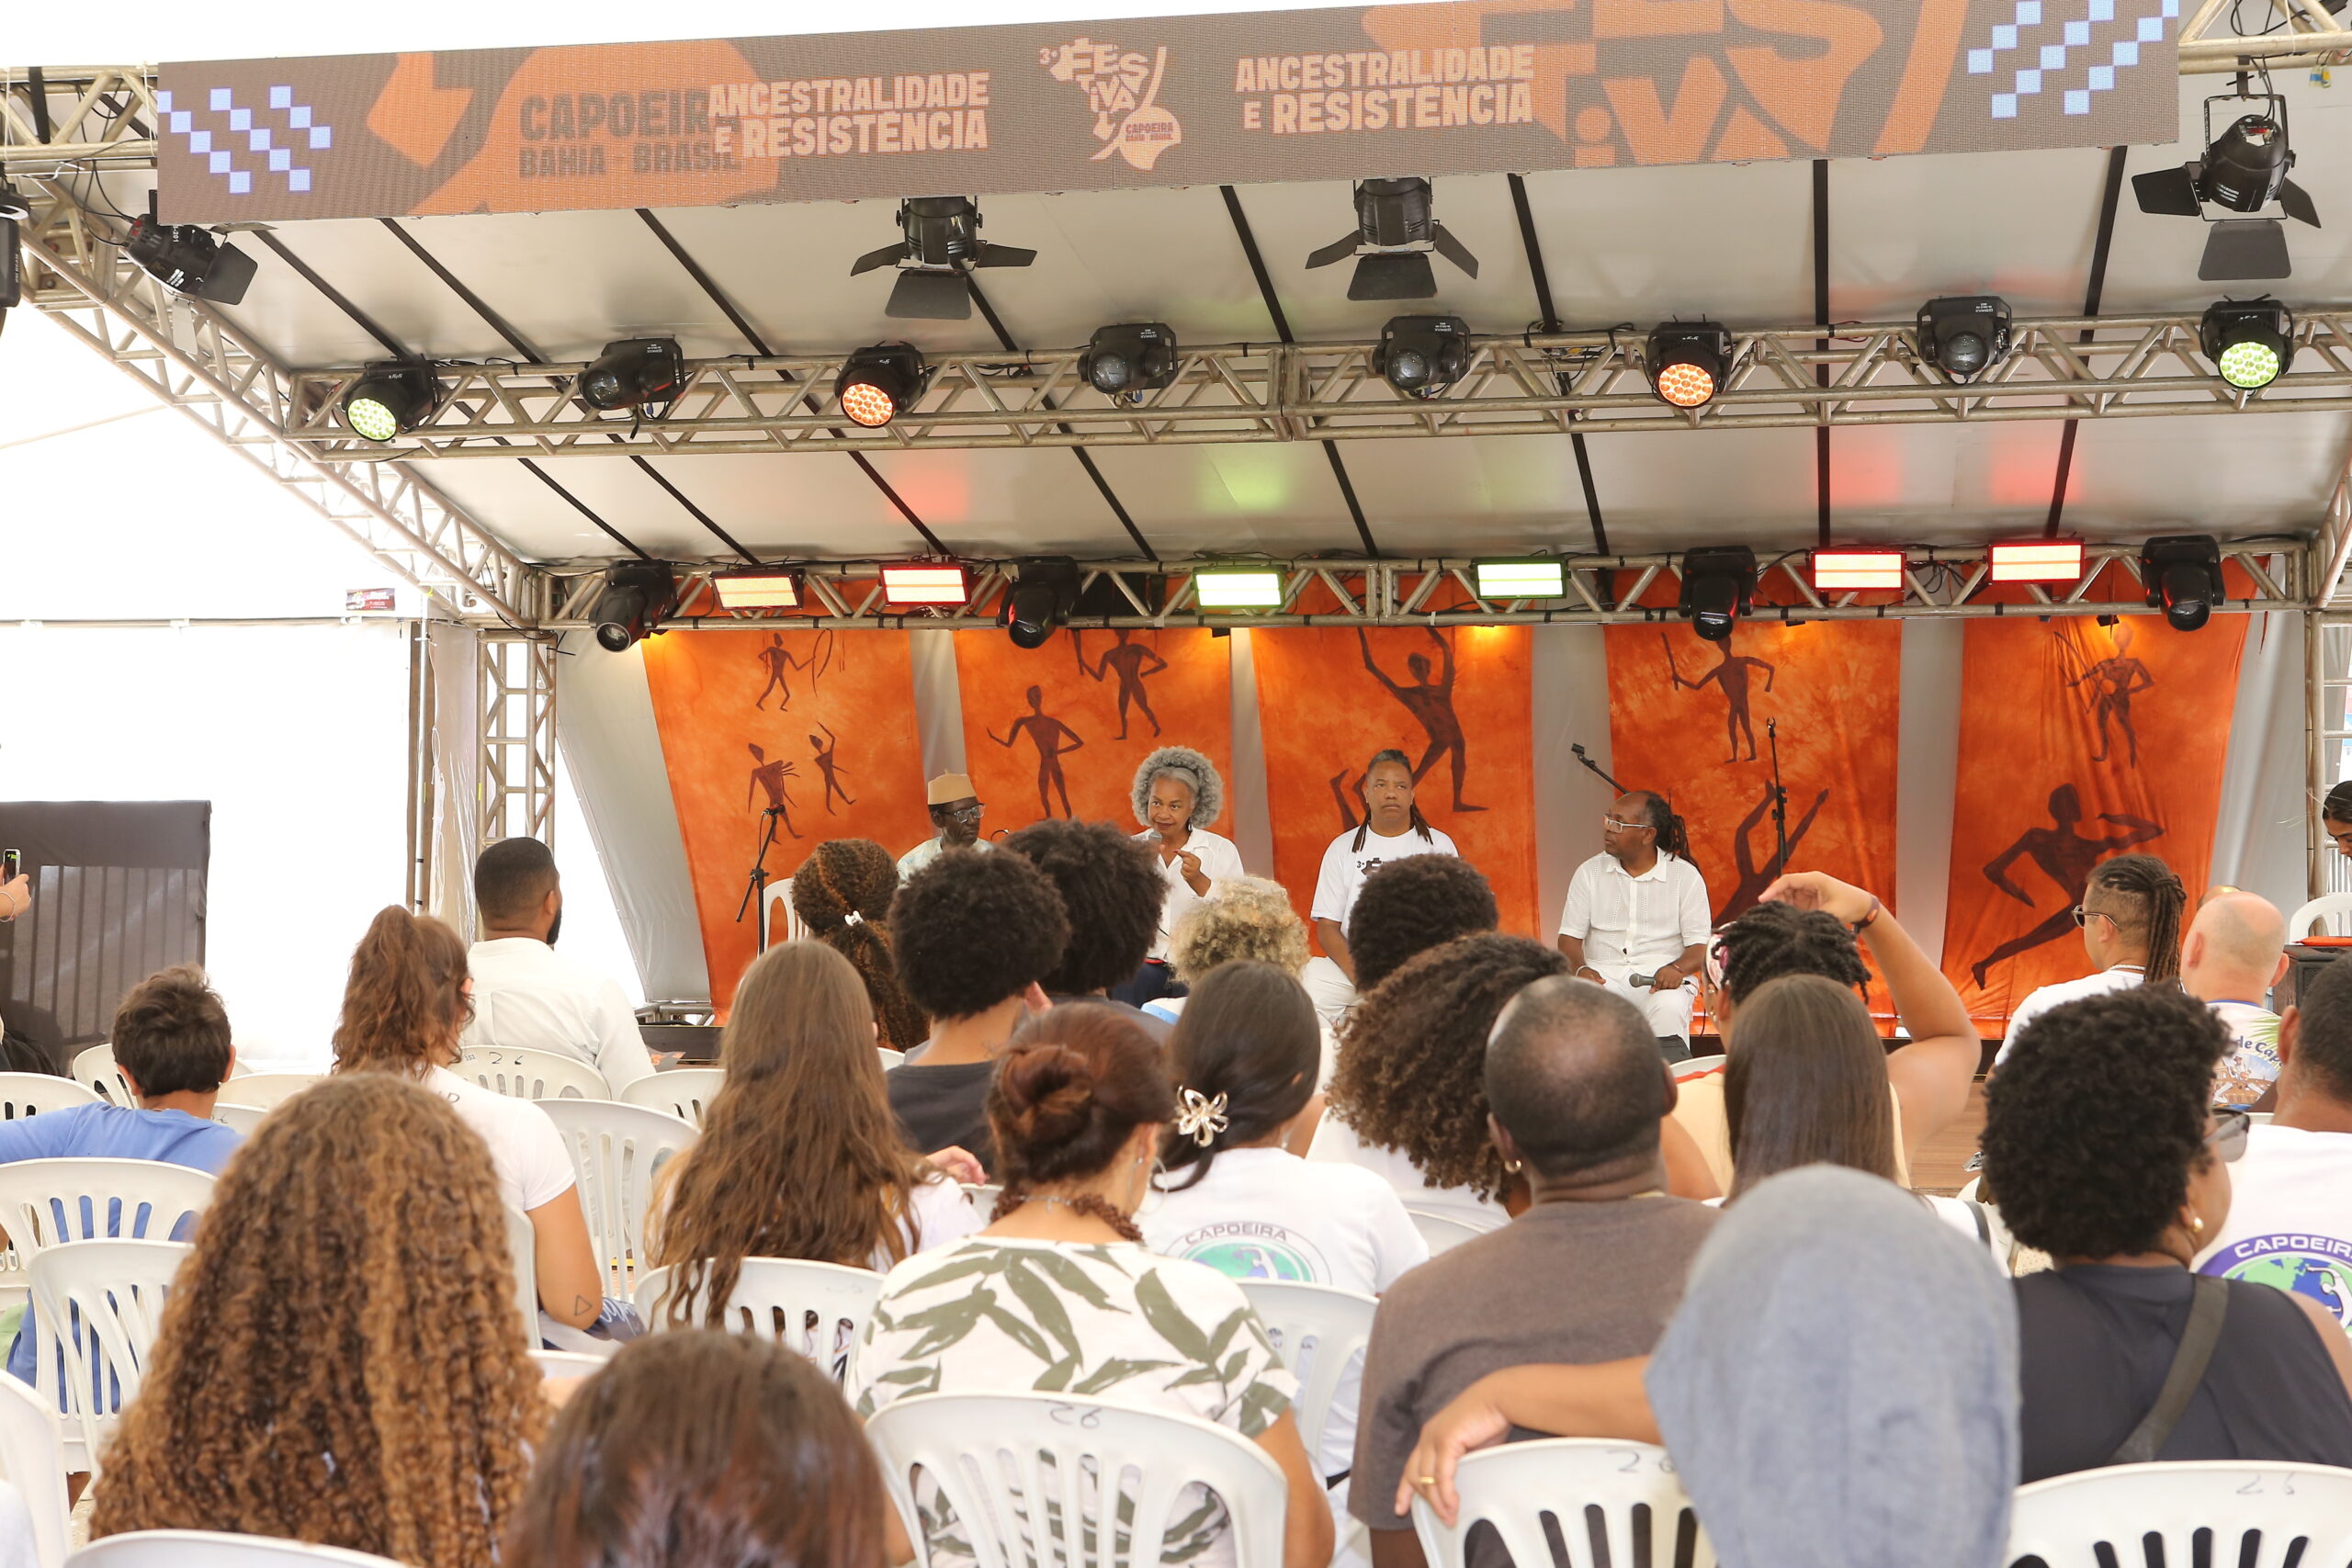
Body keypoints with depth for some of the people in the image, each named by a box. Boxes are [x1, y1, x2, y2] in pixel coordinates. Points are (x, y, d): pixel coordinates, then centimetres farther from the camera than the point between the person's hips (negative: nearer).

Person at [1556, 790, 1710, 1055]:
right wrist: (1580, 969, -15)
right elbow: (1570, 937, 8)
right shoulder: (1590, 872, 10)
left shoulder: (1685, 876, 4)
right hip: (1604, 975, 1)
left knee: (1669, 1008, -37)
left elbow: (1700, 947, 1)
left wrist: (1678, 968, -22)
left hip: (1661, 977, -1)